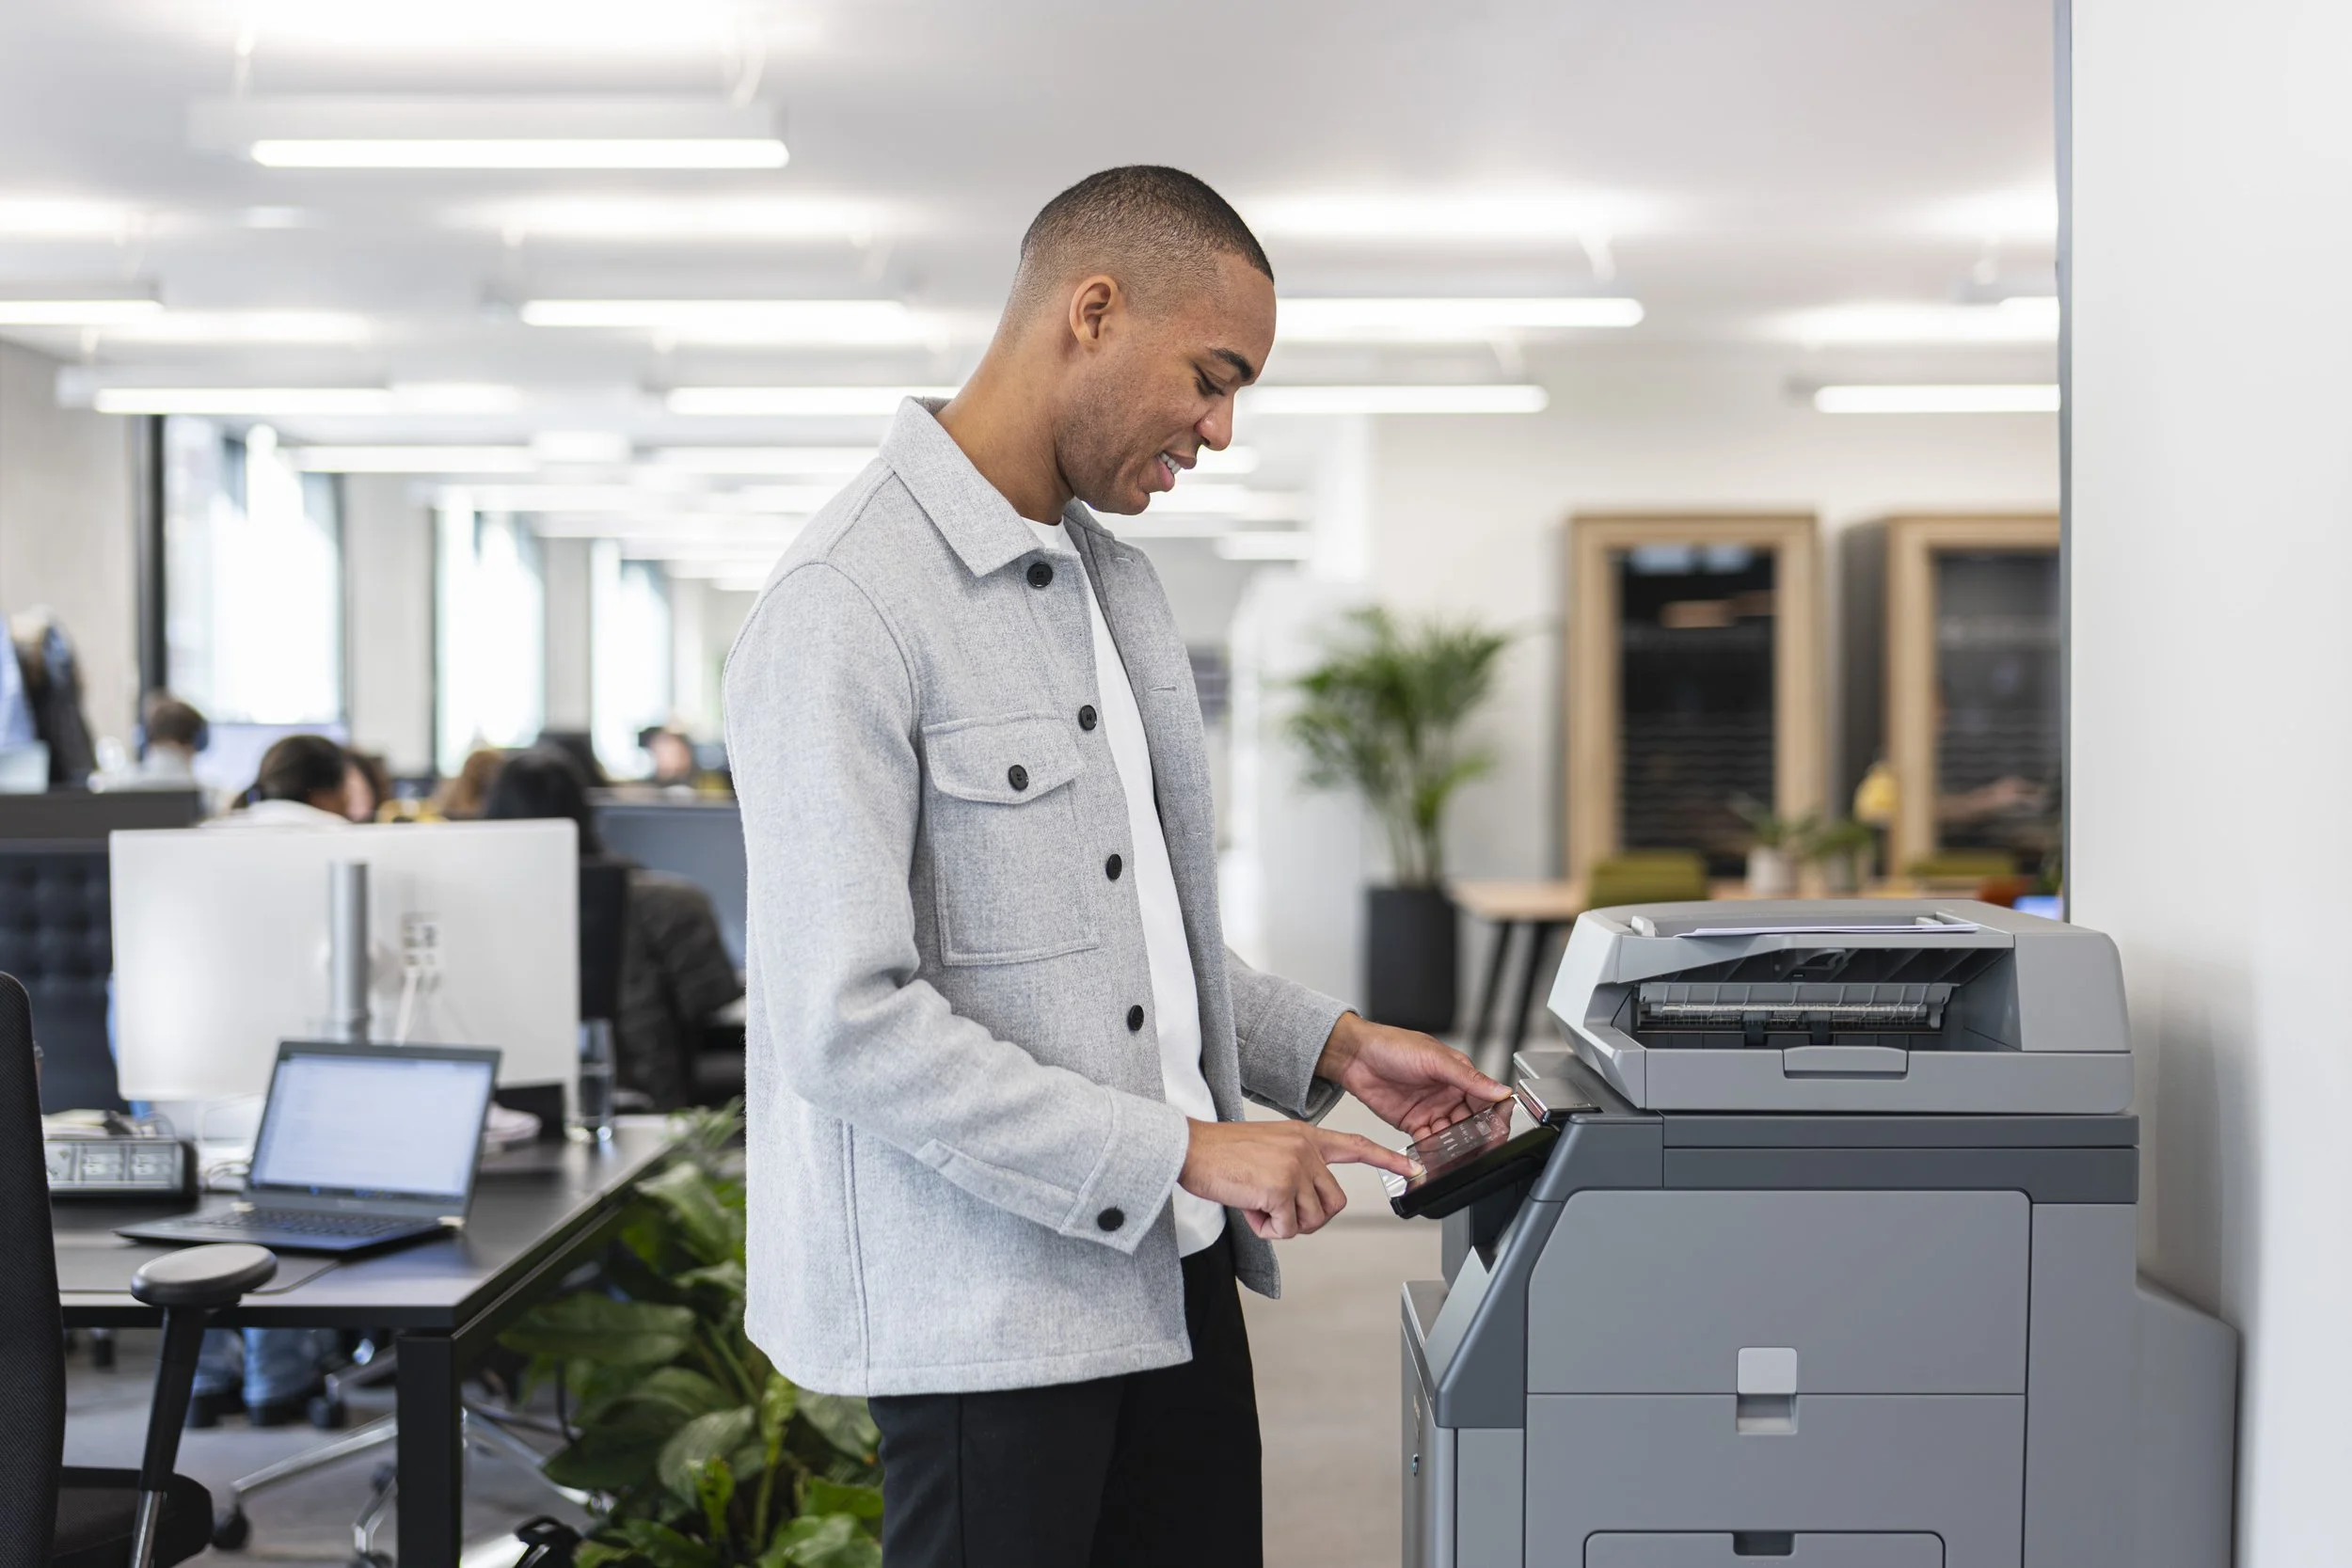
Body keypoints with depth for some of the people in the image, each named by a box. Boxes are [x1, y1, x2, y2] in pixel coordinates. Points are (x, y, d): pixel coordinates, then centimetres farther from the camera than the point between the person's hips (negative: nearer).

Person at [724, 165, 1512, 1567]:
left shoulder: (1113, 577, 12)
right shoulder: (847, 605, -17)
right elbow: (847, 1024, -22)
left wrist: (1329, 1047, 8)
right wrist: (1184, 1150, -21)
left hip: (1170, 1273, 8)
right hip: (990, 1310, -8)